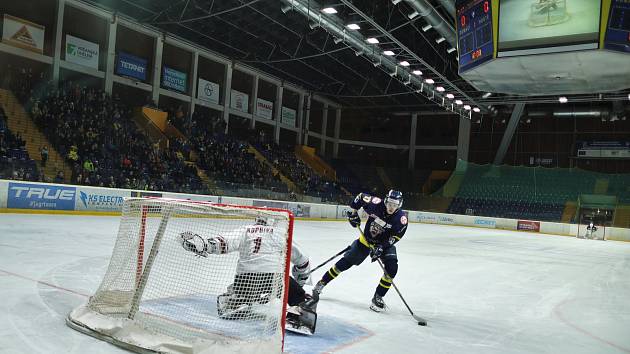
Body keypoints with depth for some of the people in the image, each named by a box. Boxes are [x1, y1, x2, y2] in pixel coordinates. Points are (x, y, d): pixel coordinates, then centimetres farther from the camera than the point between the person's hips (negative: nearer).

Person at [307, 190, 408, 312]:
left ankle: (378, 297, -3)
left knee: (392, 268, -19)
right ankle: (320, 284, 10)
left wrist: (381, 248, -29)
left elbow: (396, 236, -21)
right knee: (346, 262, -3)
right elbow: (360, 197, -6)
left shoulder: (401, 218, -24)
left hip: (385, 243, 0)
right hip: (366, 239, 0)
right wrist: (353, 213, -9)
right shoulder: (376, 204, -24)